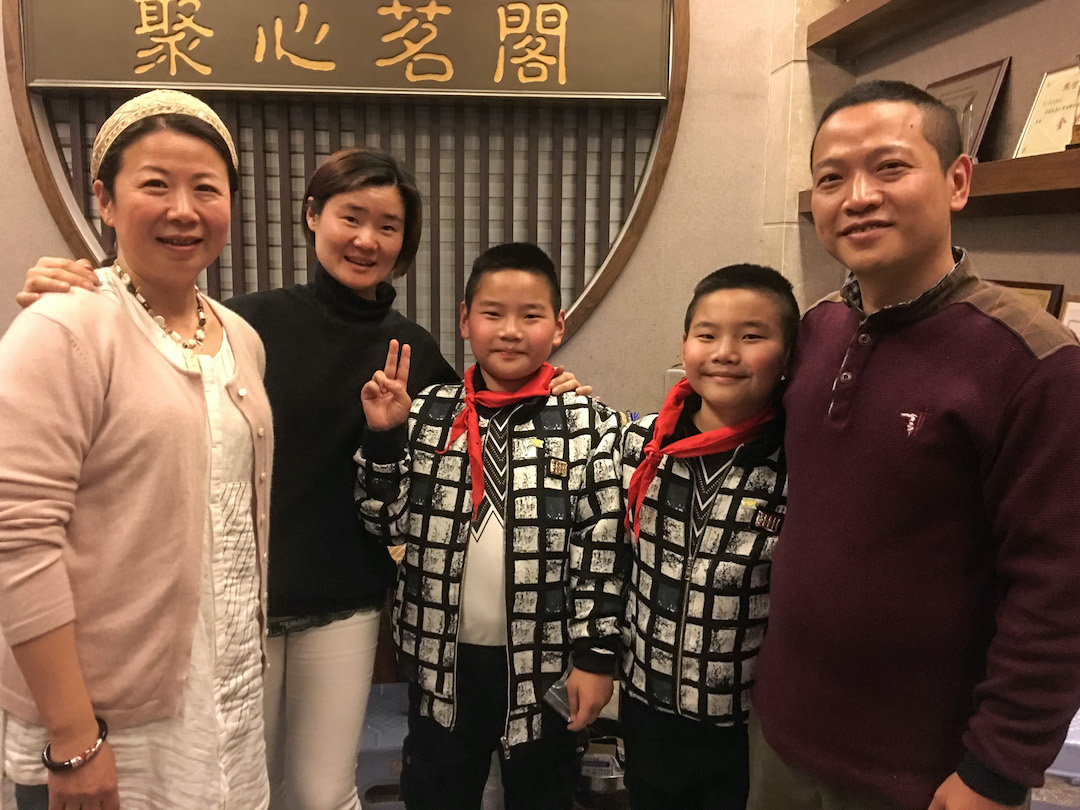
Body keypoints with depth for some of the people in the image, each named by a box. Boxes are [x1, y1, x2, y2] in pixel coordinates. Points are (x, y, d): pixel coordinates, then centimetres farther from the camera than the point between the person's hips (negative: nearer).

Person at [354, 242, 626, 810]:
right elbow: (389, 524, 1)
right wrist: (382, 438, -12)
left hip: (546, 664, -2)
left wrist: (596, 655, -7)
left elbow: (602, 548, -7)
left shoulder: (589, 425, -9)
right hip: (442, 658, 3)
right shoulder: (427, 414, -2)